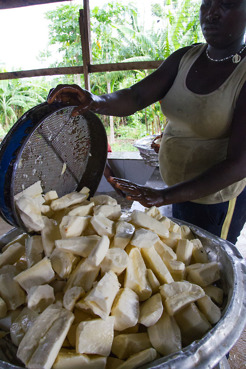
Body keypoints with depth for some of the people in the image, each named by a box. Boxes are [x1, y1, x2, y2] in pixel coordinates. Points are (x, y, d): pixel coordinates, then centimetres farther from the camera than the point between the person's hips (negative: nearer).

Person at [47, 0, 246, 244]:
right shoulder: (185, 58, -1)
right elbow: (135, 97, -13)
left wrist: (164, 196, -34)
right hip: (180, 191, 6)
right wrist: (95, 101, -35)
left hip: (215, 199, -5)